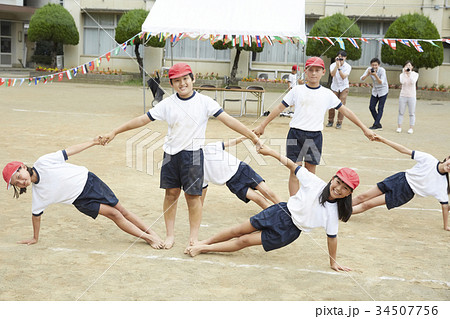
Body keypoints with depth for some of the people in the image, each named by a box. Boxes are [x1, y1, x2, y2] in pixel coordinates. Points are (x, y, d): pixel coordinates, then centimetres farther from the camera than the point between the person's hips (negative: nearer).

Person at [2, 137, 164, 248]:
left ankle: (152, 233, 16)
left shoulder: (43, 163, -16)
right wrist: (35, 238, 13)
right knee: (114, 214, -11)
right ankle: (148, 238, 1)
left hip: (88, 180, -1)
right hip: (81, 200, 1)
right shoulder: (37, 194, -8)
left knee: (121, 211, 2)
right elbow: (36, 215, 5)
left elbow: (69, 151, -9)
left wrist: (93, 142, -4)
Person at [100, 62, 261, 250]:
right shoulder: (167, 104, 2)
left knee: (193, 195, 1)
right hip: (171, 153, 2)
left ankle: (194, 237, 13)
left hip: (193, 154, -2)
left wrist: (254, 137, -10)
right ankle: (170, 234, 19)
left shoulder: (204, 102, -2)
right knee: (171, 193, 6)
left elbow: (228, 120, -6)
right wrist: (114, 132, 3)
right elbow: (143, 120, 4)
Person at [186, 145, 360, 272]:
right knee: (241, 230, 7)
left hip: (289, 232, -1)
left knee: (244, 241, -3)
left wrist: (333, 262, 1)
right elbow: (293, 166, -7)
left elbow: (332, 237, -4)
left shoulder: (333, 212, -13)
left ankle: (205, 248, 11)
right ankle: (207, 242, 30)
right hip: (282, 212, 1)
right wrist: (271, 152, -8)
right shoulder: (315, 182, -14)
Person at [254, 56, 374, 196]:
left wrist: (364, 128, 9)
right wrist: (262, 125, 8)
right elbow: (279, 108, 8)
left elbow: (345, 111, 10)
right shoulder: (297, 90, 4)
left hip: (315, 136, 1)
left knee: (310, 172, 6)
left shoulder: (327, 94, 6)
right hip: (295, 134, -1)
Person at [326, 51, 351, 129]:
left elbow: (343, 77, -24)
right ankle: (330, 121, 14)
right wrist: (337, 65, -31)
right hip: (334, 87, 1)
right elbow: (332, 74, -26)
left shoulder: (348, 66, -10)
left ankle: (339, 123, -2)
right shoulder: (333, 65, -7)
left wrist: (339, 67, -32)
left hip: (344, 87, -1)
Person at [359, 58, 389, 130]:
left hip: (383, 91, -5)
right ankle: (379, 125, 12)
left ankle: (376, 124, -7)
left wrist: (375, 75, -44)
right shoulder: (369, 69, -12)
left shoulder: (382, 70, -23)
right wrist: (367, 74, -36)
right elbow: (361, 79, -18)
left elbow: (381, 82, -32)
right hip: (375, 91, 5)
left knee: (380, 108, -10)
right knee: (371, 107, 1)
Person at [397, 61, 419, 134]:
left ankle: (411, 128, 6)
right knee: (401, 112, 4)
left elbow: (413, 82, -18)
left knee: (412, 113, 1)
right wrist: (404, 72, -17)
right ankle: (399, 127, 11)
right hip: (403, 96, 1)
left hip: (411, 96, -1)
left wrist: (409, 73, -20)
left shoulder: (415, 74, 1)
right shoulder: (402, 74, 3)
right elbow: (402, 82, -17)